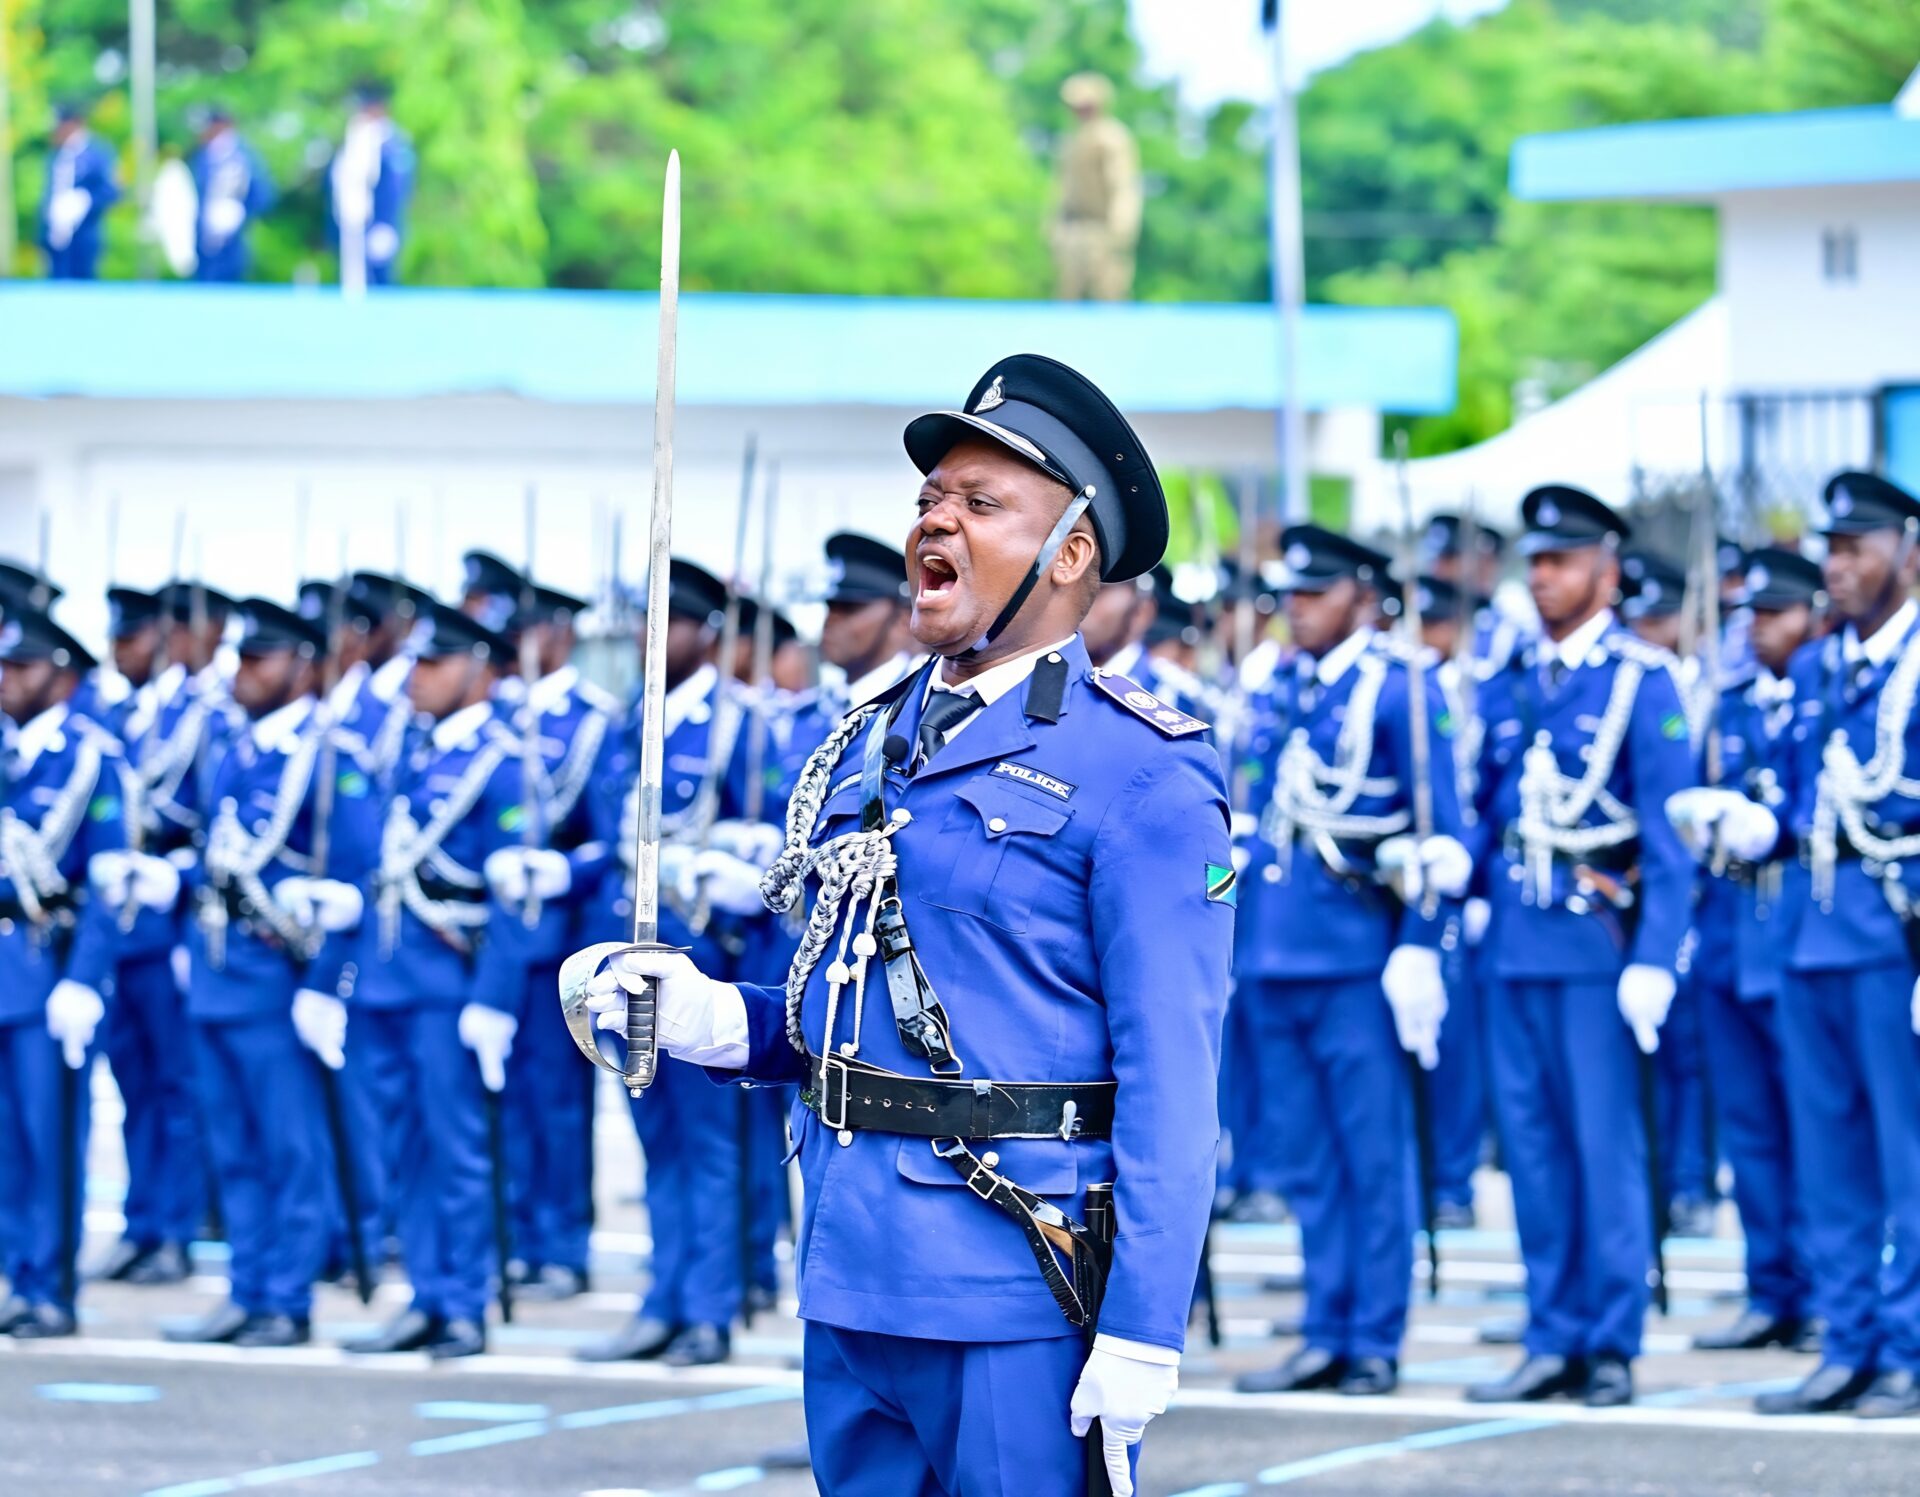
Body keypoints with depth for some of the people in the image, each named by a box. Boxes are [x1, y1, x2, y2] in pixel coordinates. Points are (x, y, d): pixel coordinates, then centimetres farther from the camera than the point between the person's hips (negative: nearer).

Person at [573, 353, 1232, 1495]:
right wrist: (720, 1022, 1)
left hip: (1016, 1300, -7)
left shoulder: (1141, 770, -9)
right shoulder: (862, 749, 14)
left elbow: (1172, 1075, -14)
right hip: (851, 1281, 7)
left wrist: (1142, 1334, -19)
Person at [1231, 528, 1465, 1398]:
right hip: (1275, 956, 7)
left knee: (1371, 1157, 0)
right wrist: (1243, 933, 16)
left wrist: (1419, 949, -12)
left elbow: (1440, 834, -6)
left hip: (1355, 960, -7)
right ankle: (1327, 1336, 14)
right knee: (1303, 1160, 9)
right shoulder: (1286, 693, 14)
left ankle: (1376, 1342, 4)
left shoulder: (1400, 692, -5)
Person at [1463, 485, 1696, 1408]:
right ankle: (1554, 1340, 12)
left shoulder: (1642, 682, -3)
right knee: (1532, 1147, 6)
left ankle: (1612, 1344, 2)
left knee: (1605, 1145, -3)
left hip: (1596, 946, -5)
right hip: (1515, 944, 5)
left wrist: (1655, 955, -12)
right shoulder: (1507, 685, 13)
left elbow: (1669, 833, -6)